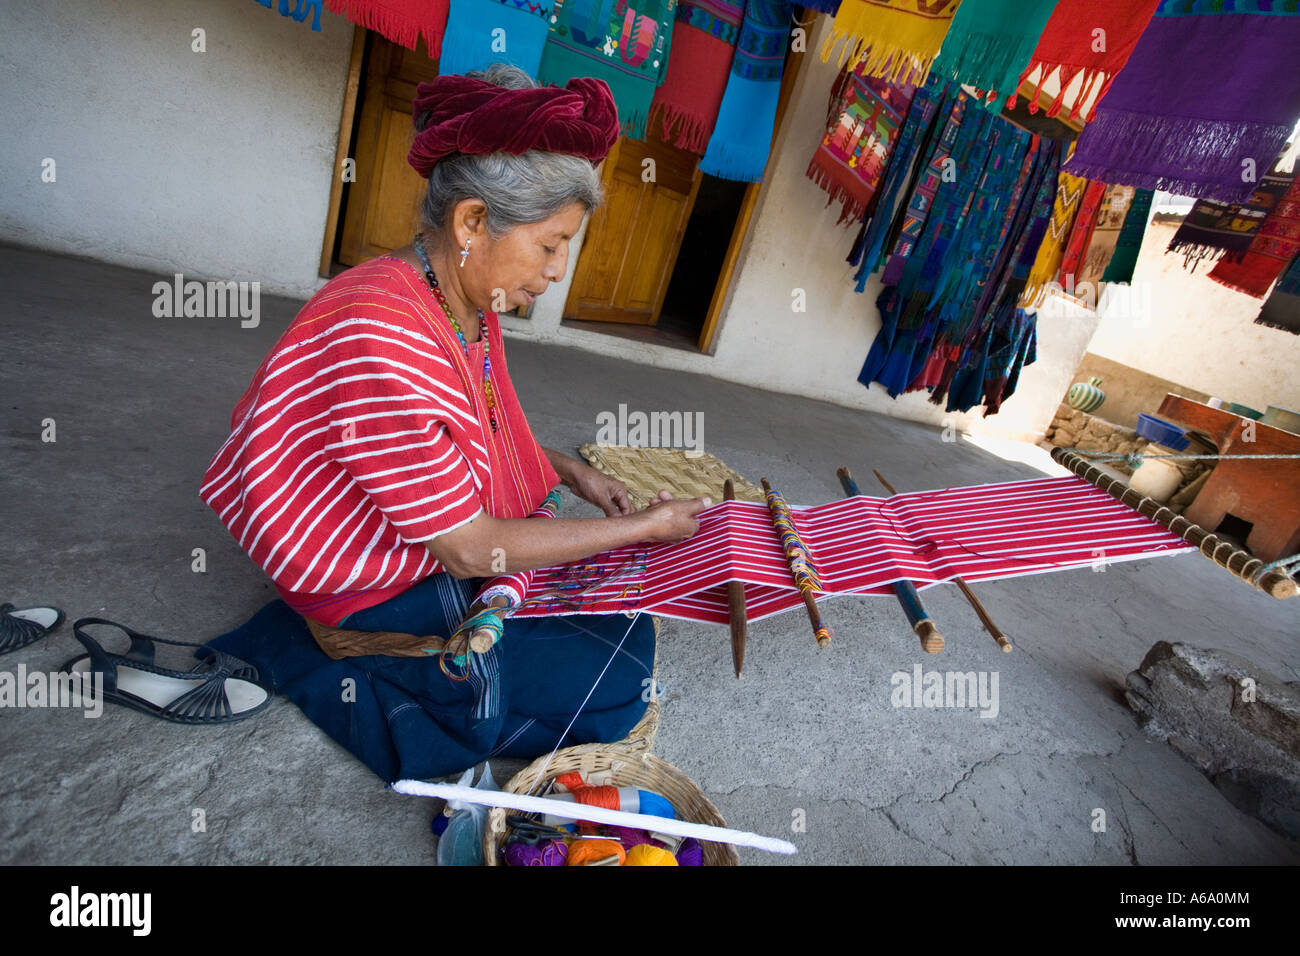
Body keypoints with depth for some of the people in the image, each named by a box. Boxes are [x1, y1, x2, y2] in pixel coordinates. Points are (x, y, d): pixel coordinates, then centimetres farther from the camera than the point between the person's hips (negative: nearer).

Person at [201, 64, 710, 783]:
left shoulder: (468, 304, -1)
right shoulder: (385, 337, -32)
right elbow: (471, 549, -27)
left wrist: (568, 470, 0)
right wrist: (641, 528, -19)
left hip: (440, 548, 9)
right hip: (380, 594, -9)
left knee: (626, 616, 12)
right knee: (616, 686, -6)